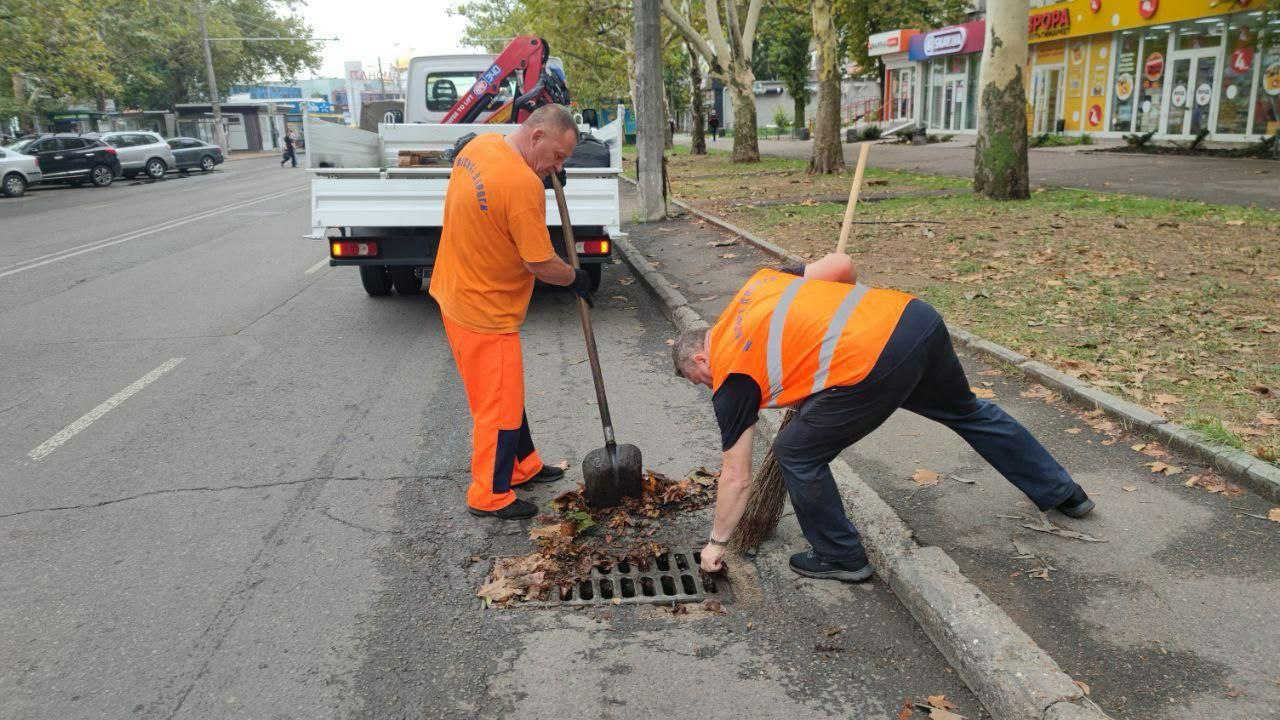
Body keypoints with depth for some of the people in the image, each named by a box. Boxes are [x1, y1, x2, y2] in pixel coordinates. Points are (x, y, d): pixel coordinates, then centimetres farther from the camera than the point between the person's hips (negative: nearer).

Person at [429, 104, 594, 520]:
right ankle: (489, 497, 19)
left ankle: (523, 466, 38)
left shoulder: (479, 145, 0)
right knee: (500, 406, 5)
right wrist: (576, 279, -2)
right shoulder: (524, 184, -27)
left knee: (505, 392, 22)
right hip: (485, 313, -10)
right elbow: (541, 264, -22)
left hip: (456, 294, 10)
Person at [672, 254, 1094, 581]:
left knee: (797, 454, 12)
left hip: (872, 364, -8)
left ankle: (840, 557, 29)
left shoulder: (731, 380, 7)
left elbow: (736, 478, 12)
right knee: (967, 411, 32)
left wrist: (716, 542, 26)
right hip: (915, 317, 8)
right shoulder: (761, 282, 22)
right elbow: (841, 265, 17)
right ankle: (1061, 491, 52)